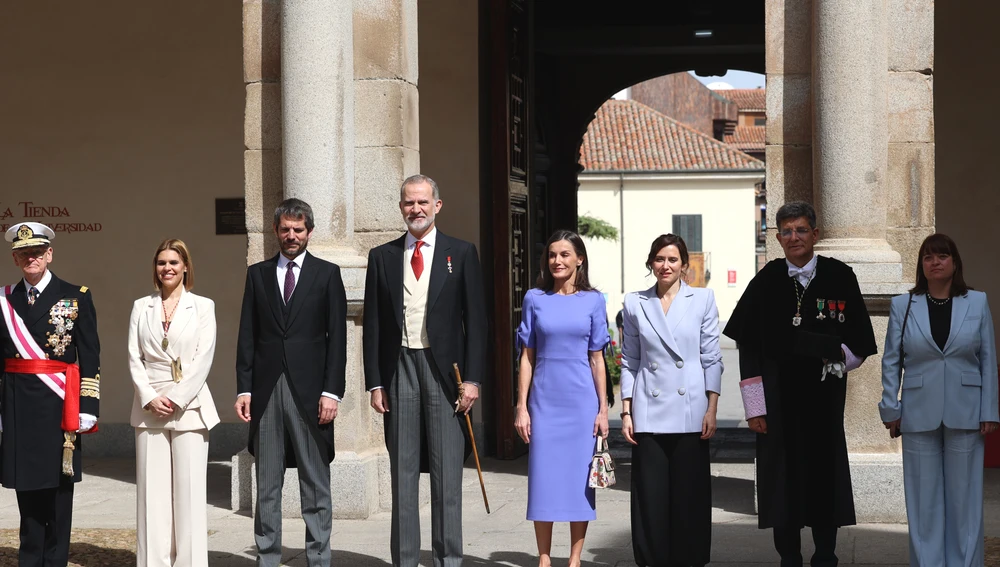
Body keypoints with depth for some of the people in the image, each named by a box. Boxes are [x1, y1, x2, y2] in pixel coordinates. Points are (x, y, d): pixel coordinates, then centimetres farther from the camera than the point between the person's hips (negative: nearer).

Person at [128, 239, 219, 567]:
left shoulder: (203, 306, 5)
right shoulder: (141, 307, 12)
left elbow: (203, 359, -3)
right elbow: (134, 358, 6)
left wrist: (176, 400, -10)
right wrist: (150, 399, -7)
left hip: (188, 406, -2)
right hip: (150, 407, 2)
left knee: (189, 489, -3)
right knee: (152, 490, 2)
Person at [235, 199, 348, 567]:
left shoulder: (327, 274, 5)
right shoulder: (258, 274, 12)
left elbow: (337, 338, 1)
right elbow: (247, 336, 9)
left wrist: (332, 391, -7)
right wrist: (244, 389, 2)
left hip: (310, 390, -2)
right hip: (266, 391, 2)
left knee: (315, 483, 2)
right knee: (266, 485, 6)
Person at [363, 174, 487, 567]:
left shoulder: (461, 253, 4)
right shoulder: (382, 256, 9)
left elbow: (475, 320, 1)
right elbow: (373, 325, 8)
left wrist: (472, 378, -6)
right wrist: (374, 382, 2)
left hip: (444, 369, -2)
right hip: (399, 368, 2)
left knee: (447, 472, 1)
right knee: (402, 472, 5)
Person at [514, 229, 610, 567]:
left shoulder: (593, 300, 3)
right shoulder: (535, 298, 4)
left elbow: (597, 358, 4)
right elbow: (527, 357, 4)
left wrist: (603, 409, 1)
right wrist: (522, 407, 0)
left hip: (581, 400, 0)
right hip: (544, 400, 0)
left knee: (580, 477, 3)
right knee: (543, 477, 2)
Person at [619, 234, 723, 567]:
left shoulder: (703, 299, 4)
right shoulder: (635, 303, 7)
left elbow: (712, 358, 3)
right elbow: (629, 362, 10)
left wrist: (712, 409, -3)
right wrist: (626, 412, 4)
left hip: (690, 414, -1)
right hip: (649, 414, 1)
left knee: (690, 494, 2)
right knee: (651, 495, 2)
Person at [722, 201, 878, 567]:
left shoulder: (839, 277, 0)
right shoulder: (766, 282, 1)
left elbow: (861, 344, 6)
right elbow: (749, 349, 1)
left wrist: (837, 357, -13)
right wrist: (754, 407, -4)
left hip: (824, 399, 0)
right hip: (778, 401, 0)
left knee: (824, 473, 6)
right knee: (783, 478, 4)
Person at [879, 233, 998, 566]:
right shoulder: (902, 306, 5)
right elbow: (891, 361, 5)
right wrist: (890, 409, -1)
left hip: (965, 414, 0)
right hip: (919, 415, 0)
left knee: (964, 496, 4)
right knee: (924, 499, 4)